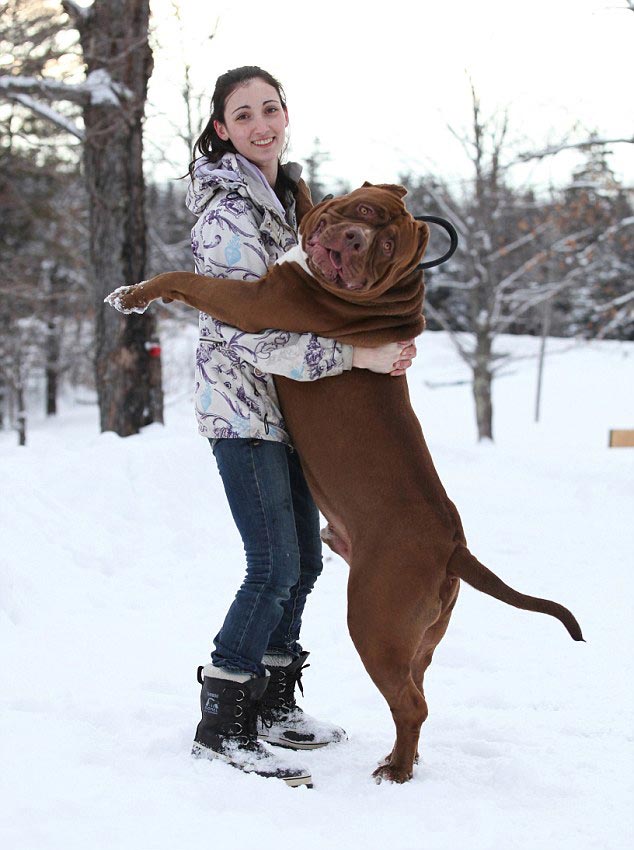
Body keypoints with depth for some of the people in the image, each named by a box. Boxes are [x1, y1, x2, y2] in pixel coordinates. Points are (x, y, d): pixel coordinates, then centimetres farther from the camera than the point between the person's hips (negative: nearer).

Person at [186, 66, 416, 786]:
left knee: (303, 558, 12)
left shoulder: (287, 191, 12)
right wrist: (358, 356, -27)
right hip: (240, 404, -9)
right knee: (275, 567, -12)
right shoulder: (226, 212, -18)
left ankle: (272, 703, 24)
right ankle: (221, 726, -4)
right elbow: (251, 335, -25)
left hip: (285, 402, 9)